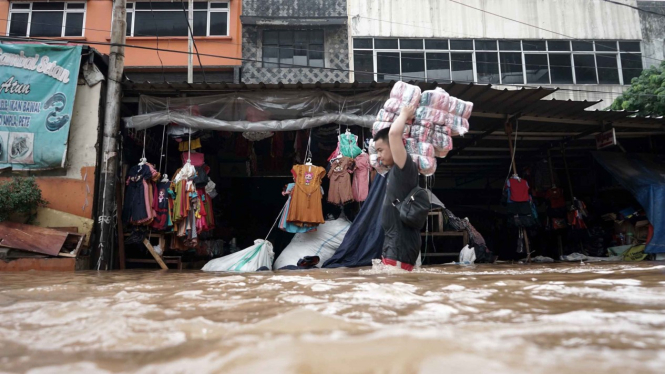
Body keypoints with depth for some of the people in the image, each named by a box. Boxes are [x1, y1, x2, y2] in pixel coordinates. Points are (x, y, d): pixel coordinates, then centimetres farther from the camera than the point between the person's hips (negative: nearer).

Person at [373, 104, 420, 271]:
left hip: (401, 246, -10)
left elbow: (394, 133, -28)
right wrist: (405, 117, 24)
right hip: (394, 244, 10)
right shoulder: (394, 171, 12)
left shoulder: (405, 168, -15)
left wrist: (404, 114, -11)